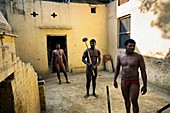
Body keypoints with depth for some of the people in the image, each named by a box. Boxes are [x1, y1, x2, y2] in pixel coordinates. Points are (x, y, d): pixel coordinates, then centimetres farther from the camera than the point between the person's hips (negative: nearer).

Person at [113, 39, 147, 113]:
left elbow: (143, 71, -7)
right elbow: (117, 69, 9)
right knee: (126, 99, 17)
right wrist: (115, 80, 11)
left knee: (134, 101, 1)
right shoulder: (120, 56, -2)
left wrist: (145, 85, -7)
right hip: (123, 81, 4)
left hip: (134, 81, -3)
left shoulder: (138, 57, -12)